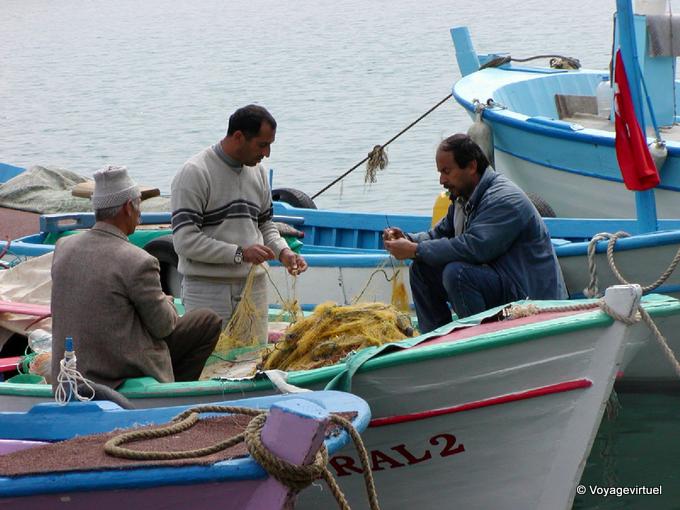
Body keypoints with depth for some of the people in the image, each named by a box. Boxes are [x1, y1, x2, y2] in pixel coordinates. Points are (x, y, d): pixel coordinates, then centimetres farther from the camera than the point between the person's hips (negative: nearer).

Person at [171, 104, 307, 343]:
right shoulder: (194, 173, -11)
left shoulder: (258, 172, 12)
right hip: (208, 290, -6)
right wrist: (240, 253, -19)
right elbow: (184, 241, -16)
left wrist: (283, 251, 2)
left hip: (253, 287, 6)